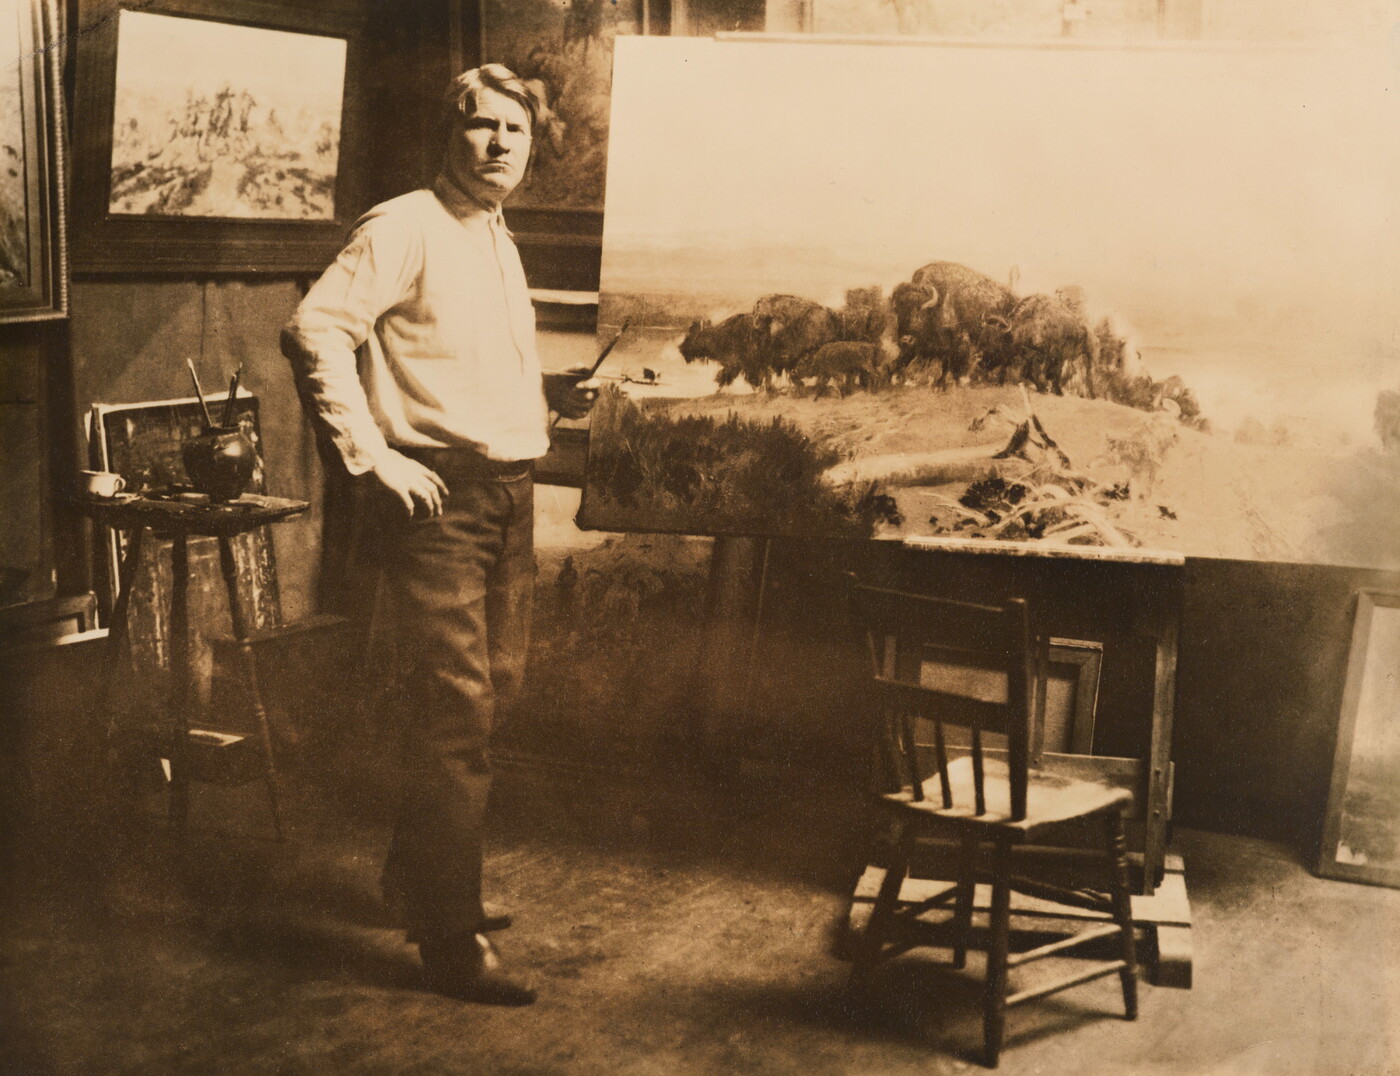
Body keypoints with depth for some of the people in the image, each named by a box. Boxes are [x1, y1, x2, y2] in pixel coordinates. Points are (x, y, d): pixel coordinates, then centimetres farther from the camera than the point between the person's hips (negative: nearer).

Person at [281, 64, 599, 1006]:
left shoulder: (498, 239, 19)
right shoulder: (405, 228, -9)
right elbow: (315, 329, -19)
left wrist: (554, 392, 11)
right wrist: (374, 453, -21)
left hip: (510, 493, 9)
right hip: (440, 495, -9)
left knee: (487, 701, 16)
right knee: (457, 714, -8)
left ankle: (419, 881, 34)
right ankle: (453, 944, 0)